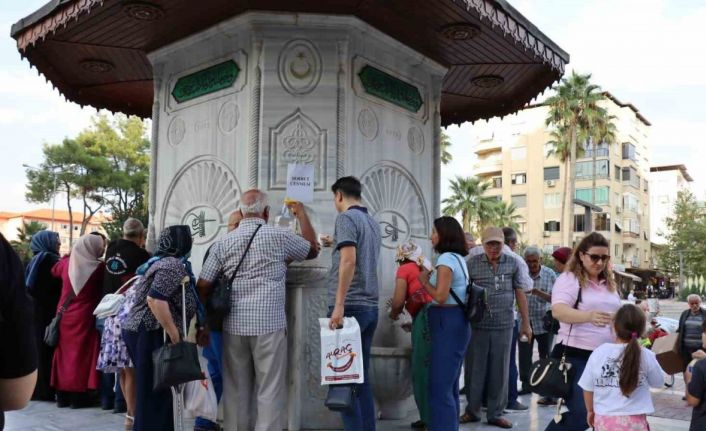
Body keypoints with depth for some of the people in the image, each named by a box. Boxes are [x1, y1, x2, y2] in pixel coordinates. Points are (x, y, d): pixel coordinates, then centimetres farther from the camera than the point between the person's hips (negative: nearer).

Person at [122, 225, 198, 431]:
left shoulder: (160, 261, 19)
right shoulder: (174, 265, -11)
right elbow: (155, 300, -23)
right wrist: (175, 336, -19)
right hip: (150, 334, -10)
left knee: (156, 391, 14)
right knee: (154, 393, -6)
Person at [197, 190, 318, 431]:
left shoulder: (223, 243, 7)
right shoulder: (279, 236, -2)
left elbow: (203, 285, 6)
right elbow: (313, 250, 15)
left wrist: (204, 322, 16)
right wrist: (301, 214, 25)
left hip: (234, 325, 4)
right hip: (268, 323, -4)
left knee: (235, 390, 12)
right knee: (270, 390, 1)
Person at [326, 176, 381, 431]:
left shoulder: (346, 218, -7)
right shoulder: (373, 222, 17)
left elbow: (349, 260, -19)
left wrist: (339, 305, -21)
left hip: (350, 306, -8)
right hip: (370, 306, 8)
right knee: (362, 376, 12)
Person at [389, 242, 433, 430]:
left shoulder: (405, 269, 7)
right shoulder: (428, 268, 25)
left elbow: (398, 302, -2)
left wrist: (393, 313, 20)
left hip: (426, 316, -7)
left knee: (422, 370, 1)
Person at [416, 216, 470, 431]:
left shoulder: (446, 259, -14)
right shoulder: (458, 259, 16)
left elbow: (440, 296, -20)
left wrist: (424, 280, -5)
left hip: (447, 324, -10)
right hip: (457, 323, 10)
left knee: (439, 387, -6)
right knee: (449, 385, 17)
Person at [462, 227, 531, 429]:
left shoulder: (513, 263, 3)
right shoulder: (472, 264, 0)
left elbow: (520, 293, 7)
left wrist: (526, 323, 6)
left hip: (504, 325, 1)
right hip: (478, 325, 0)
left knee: (500, 370, 7)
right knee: (475, 369, 7)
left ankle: (496, 413, 19)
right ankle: (472, 410, 22)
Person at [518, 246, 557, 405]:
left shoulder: (550, 275, -3)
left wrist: (539, 292, -19)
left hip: (544, 322, -1)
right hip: (525, 321, 1)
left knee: (545, 357, 4)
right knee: (524, 356, 8)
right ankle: (526, 385, 25)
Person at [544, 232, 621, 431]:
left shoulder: (609, 284, 15)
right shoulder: (569, 279, -9)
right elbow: (558, 311, -26)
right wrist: (589, 315, -41)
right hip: (575, 356, -7)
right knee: (581, 414, -15)